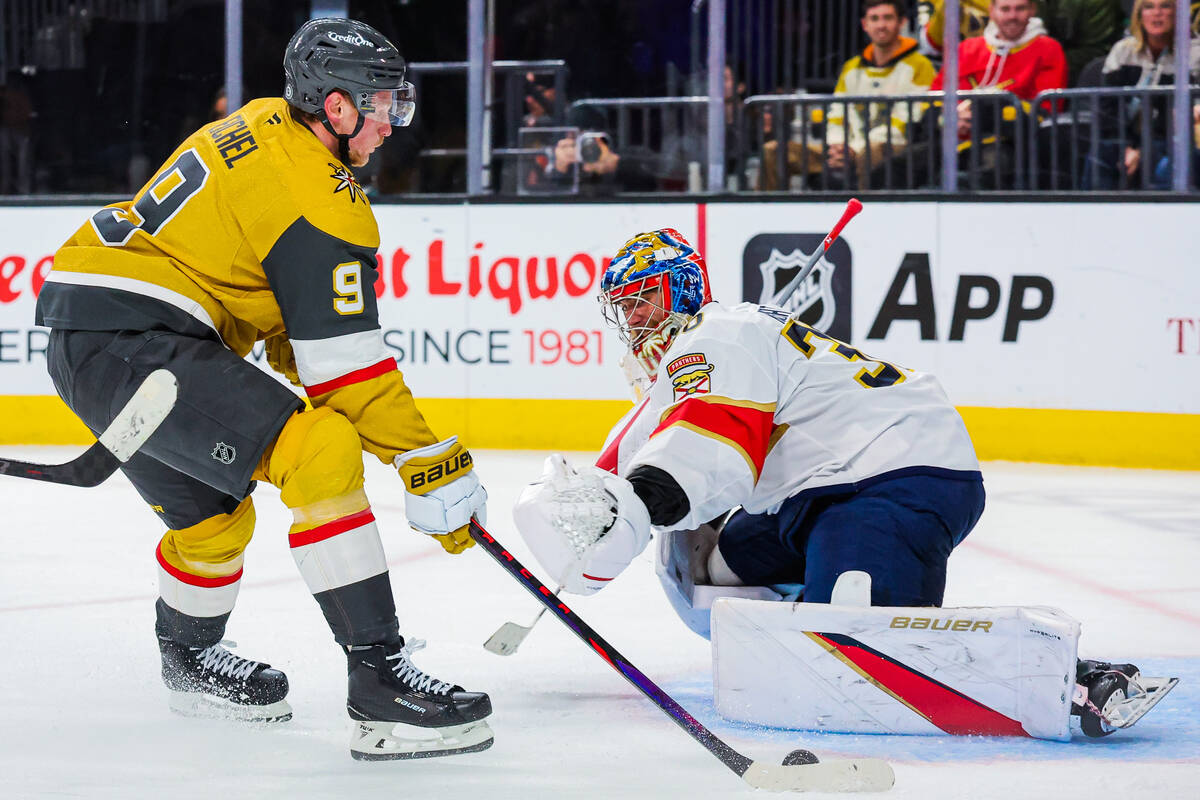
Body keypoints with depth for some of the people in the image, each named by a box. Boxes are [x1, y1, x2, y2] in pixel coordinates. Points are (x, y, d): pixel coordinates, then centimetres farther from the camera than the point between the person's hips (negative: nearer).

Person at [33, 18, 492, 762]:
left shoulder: (263, 127, 15)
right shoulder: (317, 198, -13)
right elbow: (346, 363, -15)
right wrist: (432, 467, -11)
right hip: (132, 342, -10)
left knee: (214, 514, 26)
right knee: (321, 455, -18)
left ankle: (190, 659, 52)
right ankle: (379, 679, -23)